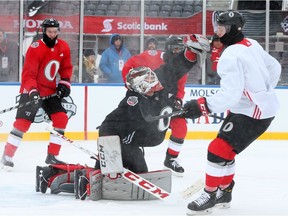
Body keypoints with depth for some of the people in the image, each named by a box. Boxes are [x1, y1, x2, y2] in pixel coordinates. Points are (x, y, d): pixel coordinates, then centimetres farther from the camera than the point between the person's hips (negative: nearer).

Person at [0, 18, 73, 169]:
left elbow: (66, 67, 15)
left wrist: (64, 83, 2)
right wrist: (32, 92, -36)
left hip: (50, 91, 6)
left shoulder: (63, 47, 0)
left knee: (61, 118, -5)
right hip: (31, 90, -6)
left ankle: (52, 156, 3)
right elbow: (28, 73, -24)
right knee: (23, 121, -16)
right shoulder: (35, 48, -19)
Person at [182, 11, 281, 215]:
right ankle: (224, 192, 26)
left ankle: (210, 195, 1)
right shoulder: (252, 44, 5)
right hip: (265, 105, 10)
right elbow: (274, 68, 18)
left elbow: (230, 94, -30)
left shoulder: (231, 56, -23)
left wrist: (202, 106, -30)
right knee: (225, 148, 17)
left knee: (219, 149, -9)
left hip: (254, 113, -10)